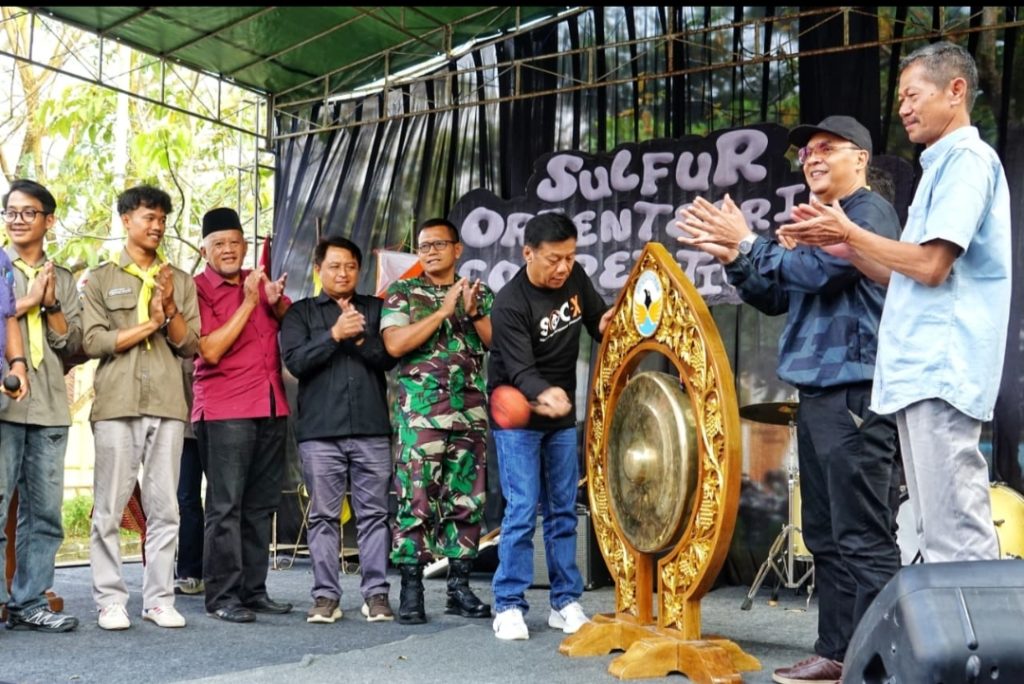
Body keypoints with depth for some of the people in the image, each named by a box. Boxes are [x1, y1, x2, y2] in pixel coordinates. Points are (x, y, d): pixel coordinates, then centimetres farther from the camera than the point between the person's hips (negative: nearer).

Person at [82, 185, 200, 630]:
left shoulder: (181, 281, 16)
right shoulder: (101, 279, 10)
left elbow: (190, 345, 9)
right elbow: (93, 342, -2)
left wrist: (170, 310, -7)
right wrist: (149, 324, -5)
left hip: (167, 405, 2)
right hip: (116, 404, -2)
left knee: (164, 508, 2)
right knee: (109, 507, -3)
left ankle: (159, 599, 7)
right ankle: (110, 601, 3)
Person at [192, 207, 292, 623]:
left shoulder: (261, 281, 14)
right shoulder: (198, 290, -4)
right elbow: (211, 350, -13)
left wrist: (276, 304, -2)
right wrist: (248, 303, -15)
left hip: (272, 407, 6)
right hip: (224, 411, -6)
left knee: (262, 506, 9)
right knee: (226, 505, -7)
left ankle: (254, 589, 15)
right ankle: (222, 597, -3)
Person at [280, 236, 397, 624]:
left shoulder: (376, 309, 15)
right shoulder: (301, 312, 12)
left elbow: (390, 356, 3)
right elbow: (295, 360, -3)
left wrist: (360, 339, -11)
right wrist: (335, 334, -12)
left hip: (371, 428, 1)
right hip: (319, 431, -1)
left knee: (374, 513, 0)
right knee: (323, 515, 1)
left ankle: (376, 593, 5)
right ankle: (326, 595, 6)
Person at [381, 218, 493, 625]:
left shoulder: (480, 294, 14)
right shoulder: (403, 293, 6)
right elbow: (395, 344, -9)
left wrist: (472, 312, -10)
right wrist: (443, 310, -10)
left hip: (471, 413, 3)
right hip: (420, 413, -3)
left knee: (466, 501, 5)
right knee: (416, 500, -6)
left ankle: (459, 587, 12)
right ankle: (411, 590, -2)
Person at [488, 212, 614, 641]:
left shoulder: (574, 278, -5)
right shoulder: (511, 303, -23)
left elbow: (598, 317, 10)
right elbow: (520, 370, -30)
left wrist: (606, 326, -14)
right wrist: (543, 394, -51)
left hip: (562, 415, 6)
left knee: (563, 510, 8)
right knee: (523, 510, -10)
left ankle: (566, 603, 15)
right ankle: (509, 606, 0)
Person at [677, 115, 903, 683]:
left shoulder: (870, 212, -5)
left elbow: (819, 270, -20)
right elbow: (775, 297, 21)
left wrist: (748, 243, -11)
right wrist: (732, 257, 5)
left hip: (855, 395, -10)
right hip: (818, 395, 10)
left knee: (862, 536, -11)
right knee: (825, 535, 10)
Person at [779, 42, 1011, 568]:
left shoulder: (967, 159, -8)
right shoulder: (944, 165, 23)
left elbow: (931, 265, -18)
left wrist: (850, 232, -7)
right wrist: (841, 243, 13)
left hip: (941, 370, -10)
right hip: (922, 370, 10)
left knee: (956, 533, -10)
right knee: (940, 529, 12)